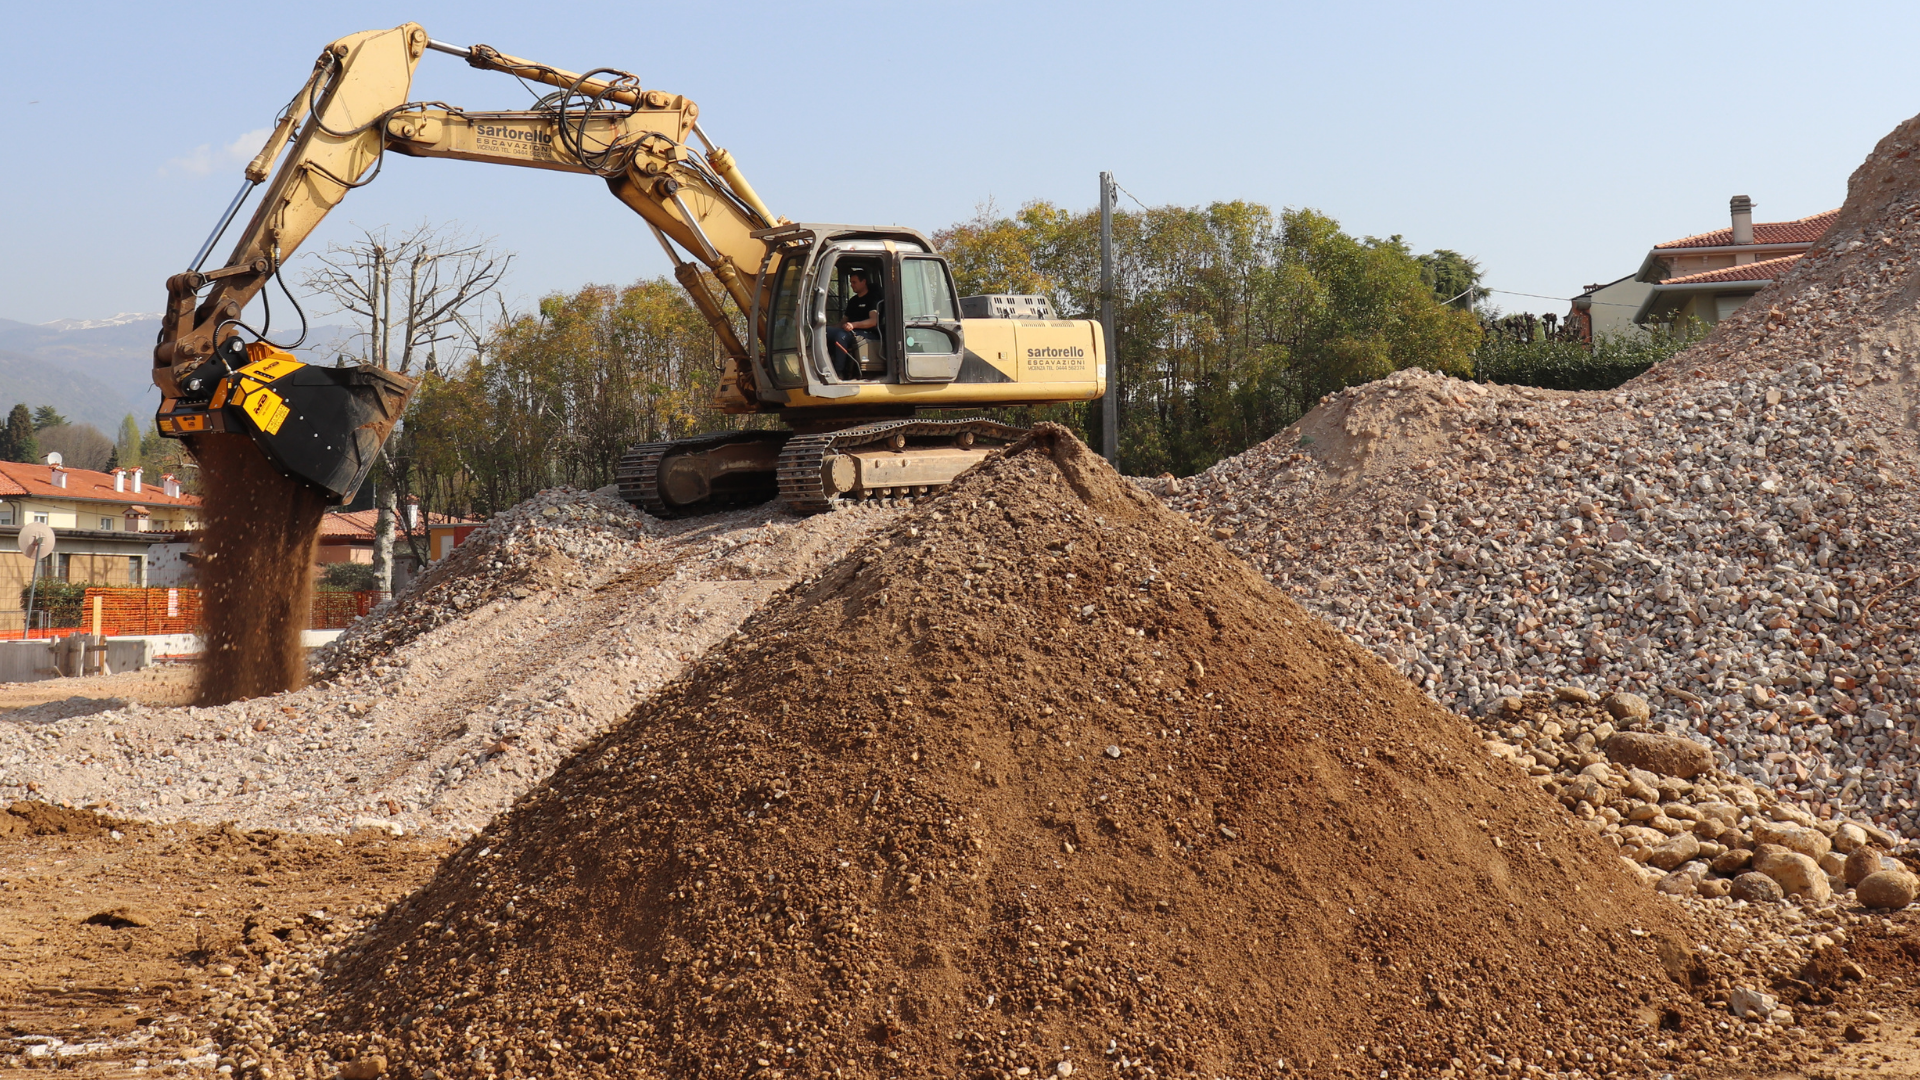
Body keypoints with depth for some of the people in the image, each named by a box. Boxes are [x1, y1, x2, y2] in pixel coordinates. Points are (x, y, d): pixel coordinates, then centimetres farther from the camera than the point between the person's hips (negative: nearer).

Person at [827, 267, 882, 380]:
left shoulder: (873, 298, -1)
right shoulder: (853, 300, 26)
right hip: (852, 332, 8)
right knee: (824, 331, -16)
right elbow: (845, 319, 27)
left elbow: (873, 321, -15)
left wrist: (853, 325, -28)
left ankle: (839, 372, -34)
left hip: (868, 333, -8)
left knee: (842, 335, -36)